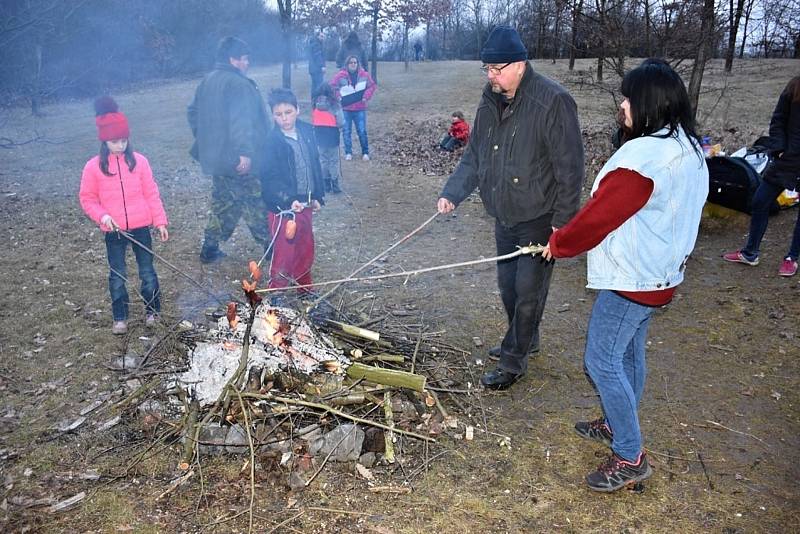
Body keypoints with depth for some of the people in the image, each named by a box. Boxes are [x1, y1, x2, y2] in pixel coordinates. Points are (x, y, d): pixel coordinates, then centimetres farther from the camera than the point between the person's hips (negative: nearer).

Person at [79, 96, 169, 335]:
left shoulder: (139, 161, -3)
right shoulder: (94, 167, -4)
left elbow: (151, 194, 1)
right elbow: (87, 199, 2)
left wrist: (160, 221, -1)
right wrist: (102, 216, -15)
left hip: (141, 227, 0)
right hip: (114, 231, 0)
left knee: (147, 272, 9)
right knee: (117, 276, 9)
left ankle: (152, 311, 28)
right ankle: (120, 318, 24)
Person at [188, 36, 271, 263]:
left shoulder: (207, 82, 14)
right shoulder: (238, 84, -16)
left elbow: (193, 112, 23)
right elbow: (241, 121, -28)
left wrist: (205, 142, 26)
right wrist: (245, 151, -31)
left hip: (216, 157, 9)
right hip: (238, 160, -9)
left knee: (222, 204, 16)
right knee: (256, 203, 2)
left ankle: (210, 249, 19)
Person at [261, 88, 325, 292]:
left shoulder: (307, 131, 3)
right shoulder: (271, 141, -14)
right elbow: (271, 179, -18)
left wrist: (317, 196, 10)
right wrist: (289, 200, -31)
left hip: (305, 205, 6)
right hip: (284, 209, -6)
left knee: (306, 251, 19)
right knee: (284, 256, -1)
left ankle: (305, 291, 37)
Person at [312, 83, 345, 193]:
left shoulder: (315, 105, -3)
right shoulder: (334, 105, -11)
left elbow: (313, 122, -3)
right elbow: (340, 122, -11)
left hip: (319, 137, 3)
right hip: (332, 136, -3)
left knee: (323, 160, 13)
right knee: (334, 160, 6)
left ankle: (326, 184, 16)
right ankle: (334, 184, 6)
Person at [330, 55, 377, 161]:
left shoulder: (364, 75, -1)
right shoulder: (340, 75, -6)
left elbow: (372, 85, 8)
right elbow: (332, 86, 2)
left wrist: (366, 96, -4)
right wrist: (337, 97, -9)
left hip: (360, 109, 0)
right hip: (345, 109, 0)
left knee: (362, 131, 2)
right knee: (346, 131, 6)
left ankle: (365, 153, 15)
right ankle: (348, 153, 18)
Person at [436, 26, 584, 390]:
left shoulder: (553, 102, -19)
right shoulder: (489, 103, 3)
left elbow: (569, 168, -19)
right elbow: (473, 157, 8)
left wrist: (562, 221, -19)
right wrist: (451, 193, -5)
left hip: (538, 220, -7)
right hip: (504, 217, 8)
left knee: (528, 291, 2)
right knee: (508, 285, 20)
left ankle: (513, 362, 16)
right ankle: (525, 340, 42)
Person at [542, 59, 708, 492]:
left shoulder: (643, 155, -25)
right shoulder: (691, 151, 7)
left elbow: (600, 215, -20)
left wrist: (558, 244, -4)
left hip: (632, 279, -10)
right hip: (662, 273, 10)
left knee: (602, 360, -2)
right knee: (628, 351, 21)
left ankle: (629, 458, 8)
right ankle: (617, 425, 39)